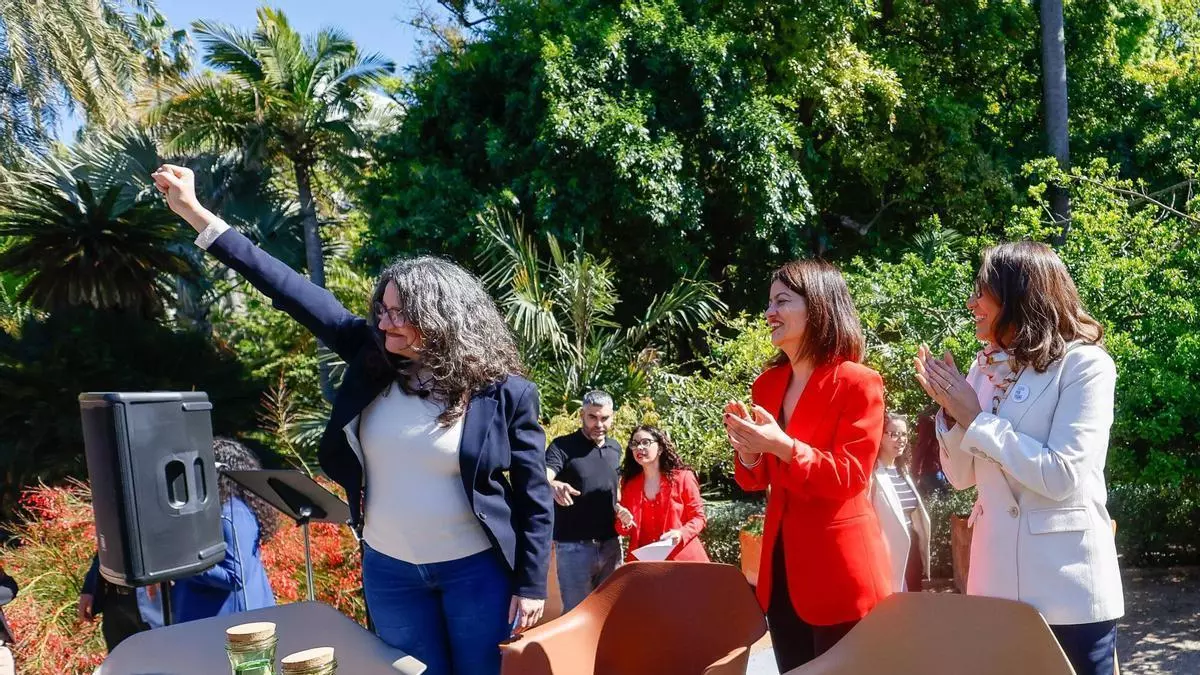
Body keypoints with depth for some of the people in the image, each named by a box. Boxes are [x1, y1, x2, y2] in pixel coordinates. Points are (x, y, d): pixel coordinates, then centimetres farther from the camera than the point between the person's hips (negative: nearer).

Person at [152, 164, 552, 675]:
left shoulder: (503, 392, -13)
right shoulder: (375, 359, -4)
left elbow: (535, 497, -7)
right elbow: (296, 294, -6)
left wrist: (530, 585, -8)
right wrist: (197, 215, -6)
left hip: (477, 571, -4)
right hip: (389, 570, 4)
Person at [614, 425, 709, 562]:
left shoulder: (683, 477, -4)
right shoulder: (629, 484, 5)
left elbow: (698, 516, -1)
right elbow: (626, 530, 12)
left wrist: (681, 534, -19)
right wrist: (625, 523, -10)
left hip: (681, 558, -3)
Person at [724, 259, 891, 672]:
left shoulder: (858, 382, -12)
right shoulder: (767, 384, 8)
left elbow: (851, 476, -16)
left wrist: (782, 446, -27)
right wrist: (748, 451, -10)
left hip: (839, 565, -6)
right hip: (780, 560, 6)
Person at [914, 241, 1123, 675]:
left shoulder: (1083, 364, -11)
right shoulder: (985, 367, 6)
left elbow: (1062, 475, -22)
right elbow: (962, 476, 8)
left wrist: (976, 418, -16)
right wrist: (950, 410, -8)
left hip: (1066, 585, -6)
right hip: (995, 578, 6)